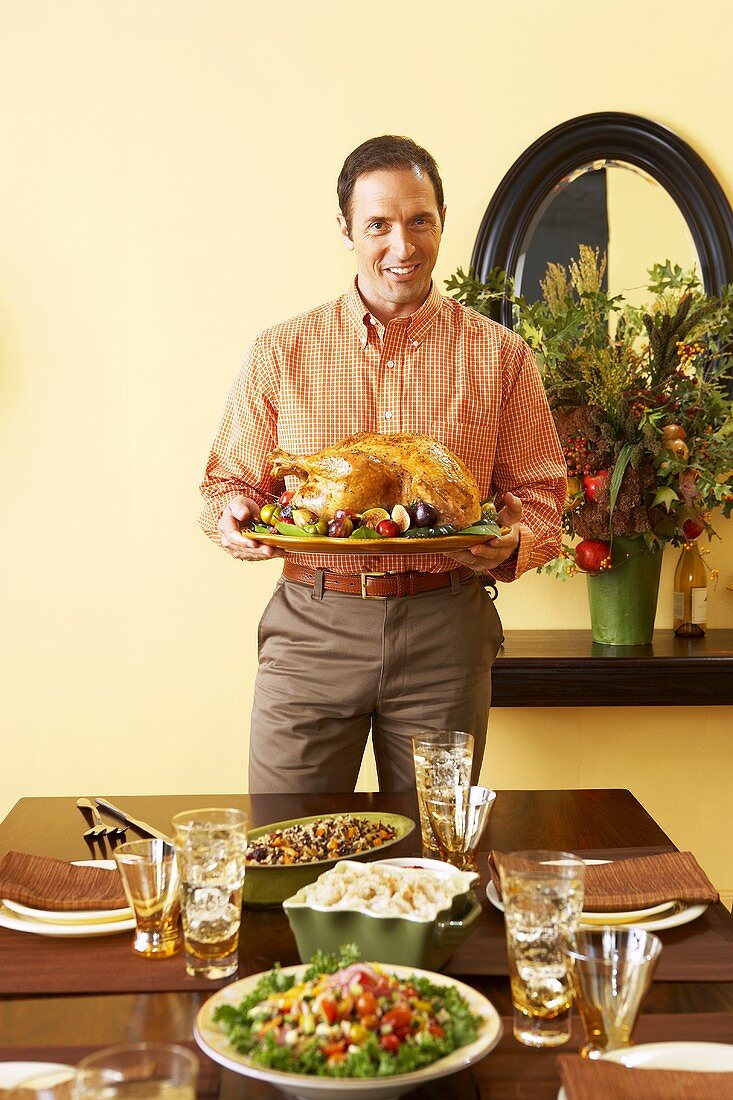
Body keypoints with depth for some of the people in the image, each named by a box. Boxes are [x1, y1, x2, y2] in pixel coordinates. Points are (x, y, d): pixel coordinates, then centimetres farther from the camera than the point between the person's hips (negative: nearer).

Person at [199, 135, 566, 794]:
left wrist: (509, 543, -15)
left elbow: (539, 490, 6)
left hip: (443, 632, 0)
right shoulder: (281, 353, 6)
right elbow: (233, 479, 11)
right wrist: (233, 516, -11)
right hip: (311, 627, 0)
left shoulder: (499, 356, 5)